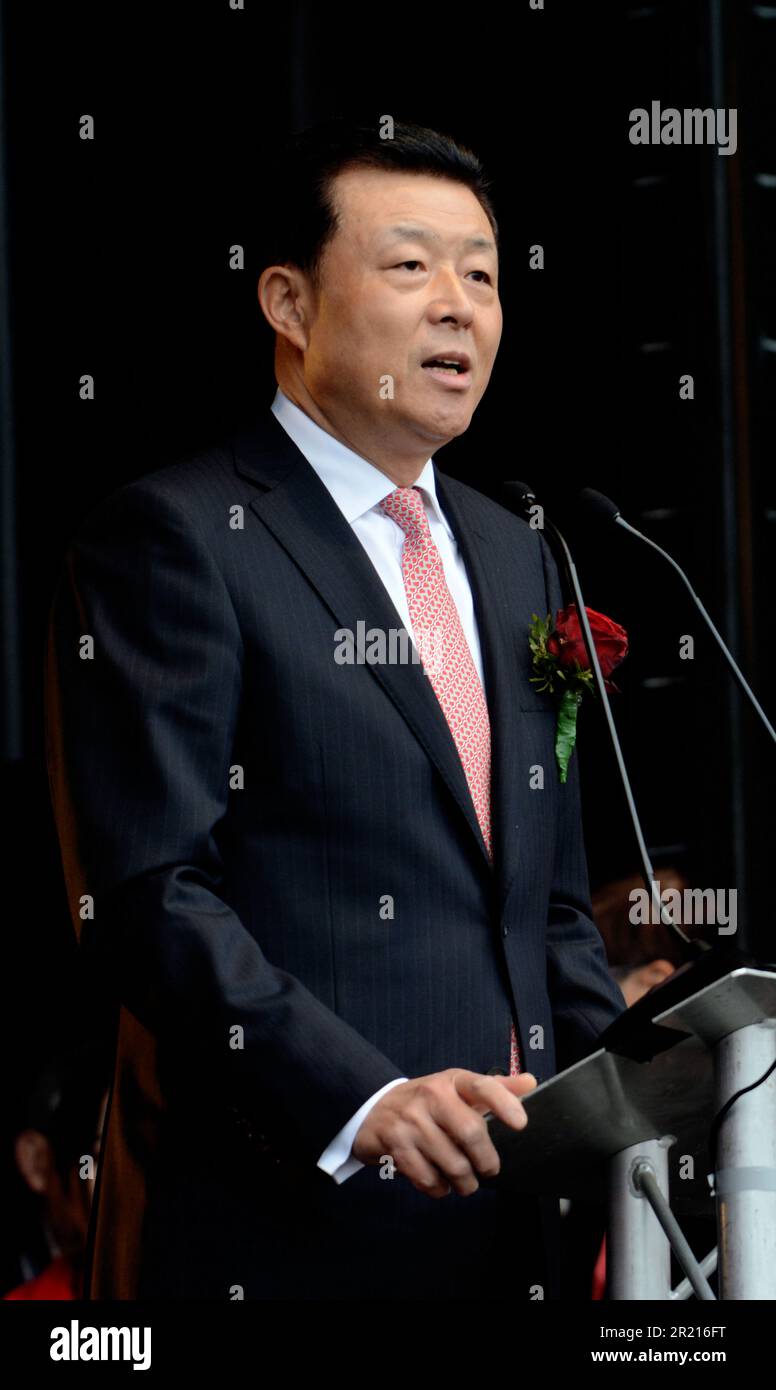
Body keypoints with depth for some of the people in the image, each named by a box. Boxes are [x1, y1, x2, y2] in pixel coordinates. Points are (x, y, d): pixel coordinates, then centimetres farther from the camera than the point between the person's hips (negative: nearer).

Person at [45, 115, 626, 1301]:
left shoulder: (516, 560, 18)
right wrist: (362, 1104, -24)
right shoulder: (170, 539, -6)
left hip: (506, 1222, 7)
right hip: (283, 1230, -7)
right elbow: (144, 895, -14)